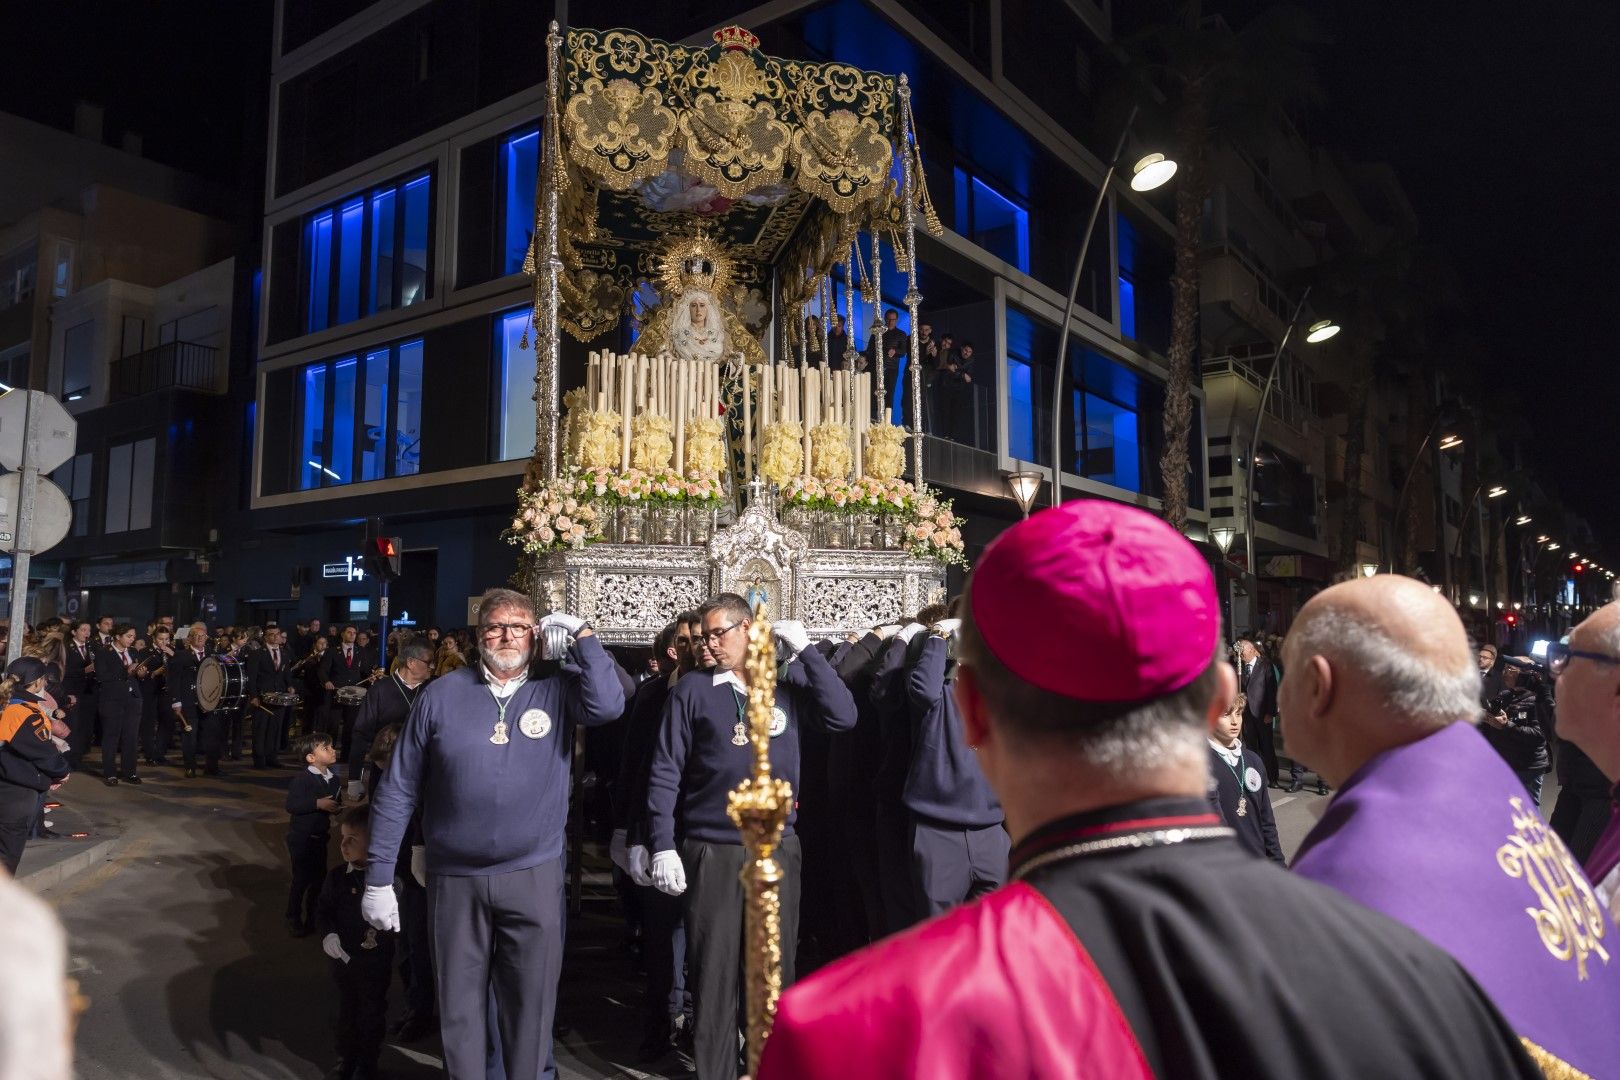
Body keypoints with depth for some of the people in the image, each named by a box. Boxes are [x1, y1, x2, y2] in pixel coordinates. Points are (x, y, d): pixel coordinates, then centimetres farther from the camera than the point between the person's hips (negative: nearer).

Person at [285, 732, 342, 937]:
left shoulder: (333, 779, 5)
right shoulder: (302, 778, -18)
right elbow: (291, 805, -26)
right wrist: (318, 803, -29)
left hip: (320, 837, 7)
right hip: (301, 838, -7)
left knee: (319, 877, 13)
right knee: (301, 878, 0)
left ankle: (313, 918, 28)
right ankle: (293, 919, 17)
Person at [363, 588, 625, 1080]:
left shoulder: (556, 689, 0)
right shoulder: (441, 694, -1)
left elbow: (608, 706, -22)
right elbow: (398, 791, 1)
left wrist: (582, 632, -15)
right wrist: (379, 878, -1)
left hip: (534, 876, 0)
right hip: (455, 878, 1)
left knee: (531, 1004, 11)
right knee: (459, 1005, 14)